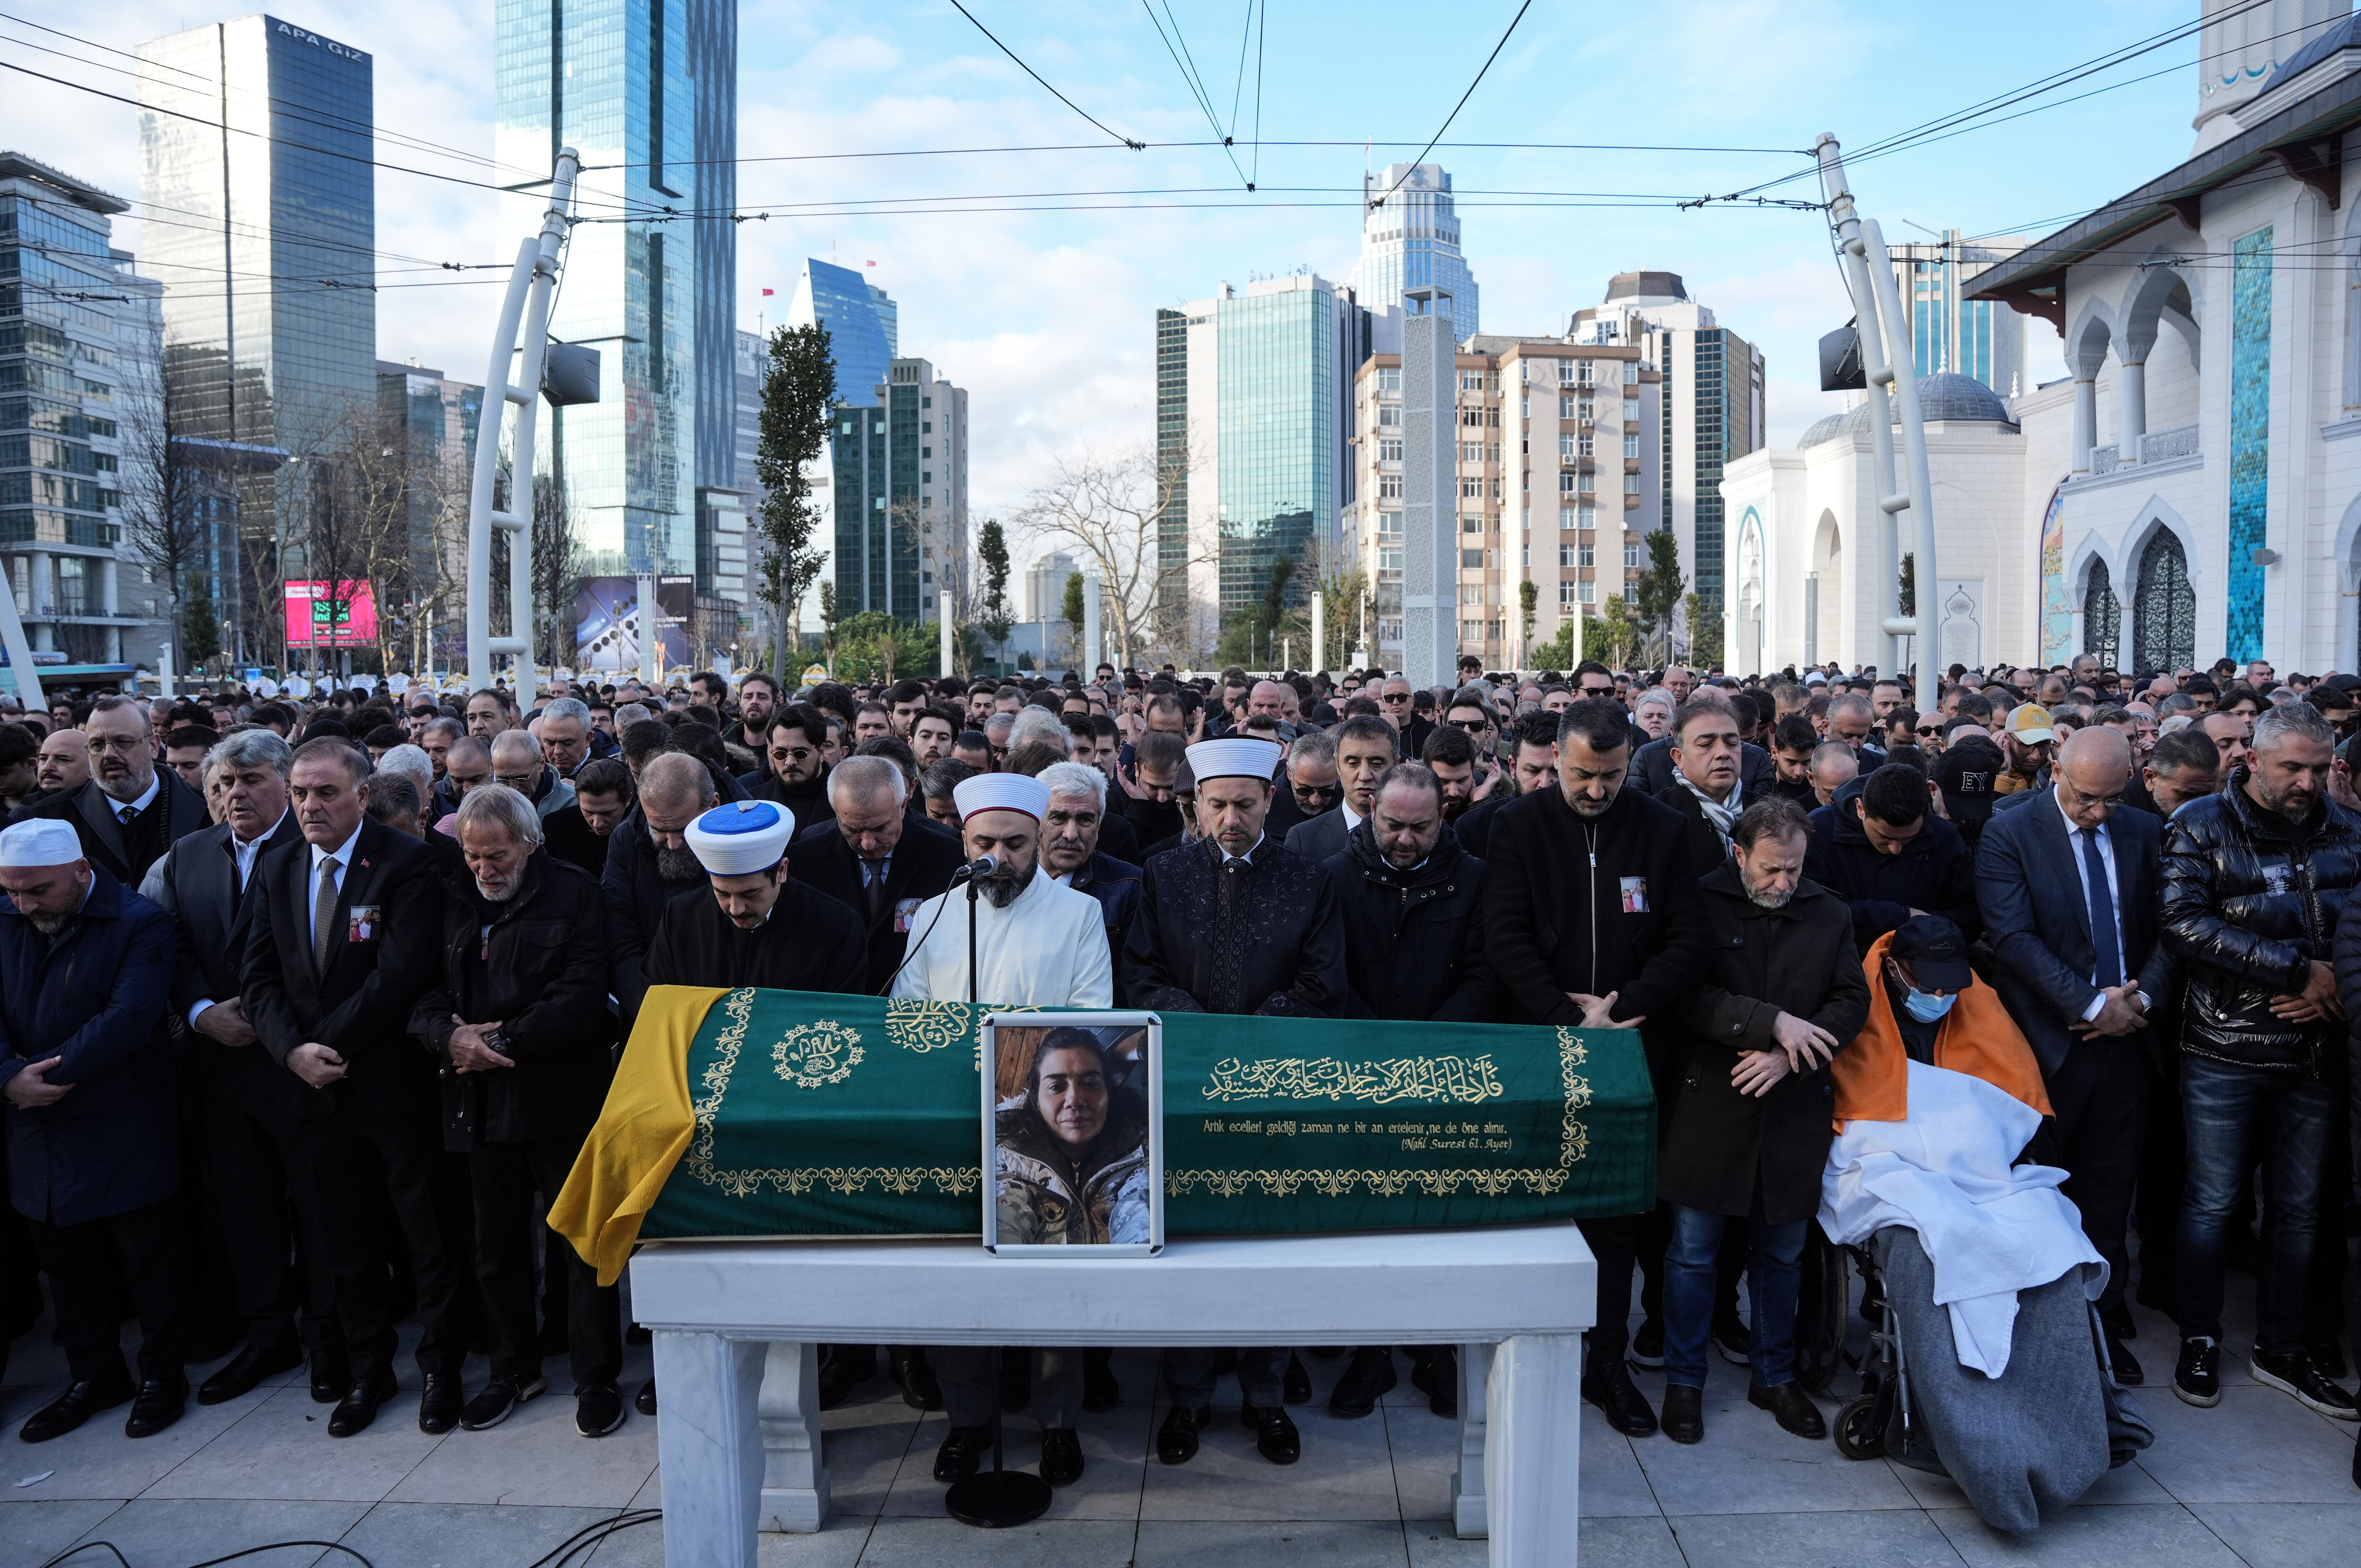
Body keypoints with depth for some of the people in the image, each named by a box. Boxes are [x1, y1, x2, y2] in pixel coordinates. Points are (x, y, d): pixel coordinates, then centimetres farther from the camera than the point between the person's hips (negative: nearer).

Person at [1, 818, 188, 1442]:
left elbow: (129, 1018, -21)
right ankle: (94, 1377, 32)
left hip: (127, 1132, -5)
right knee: (68, 1265, 16)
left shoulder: (140, 923, -12)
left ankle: (163, 1377, 22)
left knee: (150, 1261, 6)